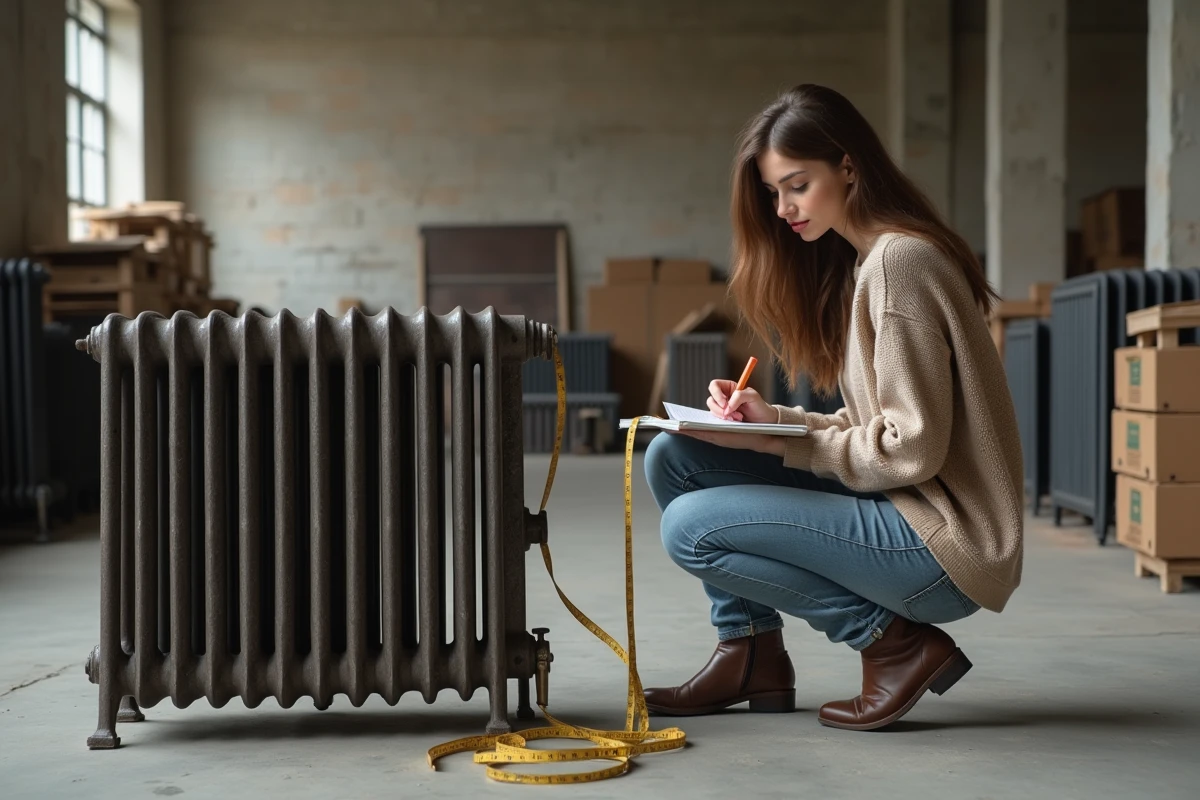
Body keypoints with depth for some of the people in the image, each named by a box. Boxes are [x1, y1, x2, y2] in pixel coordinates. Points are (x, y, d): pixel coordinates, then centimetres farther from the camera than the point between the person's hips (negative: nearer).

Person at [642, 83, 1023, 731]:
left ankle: (895, 644, -4)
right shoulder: (855, 261, 14)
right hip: (901, 504, 10)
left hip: (946, 539, -9)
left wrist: (778, 443, -13)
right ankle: (751, 654, 11)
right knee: (672, 456, 3)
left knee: (689, 528, -16)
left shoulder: (898, 260, -16)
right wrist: (771, 418, -2)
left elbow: (913, 448, -20)